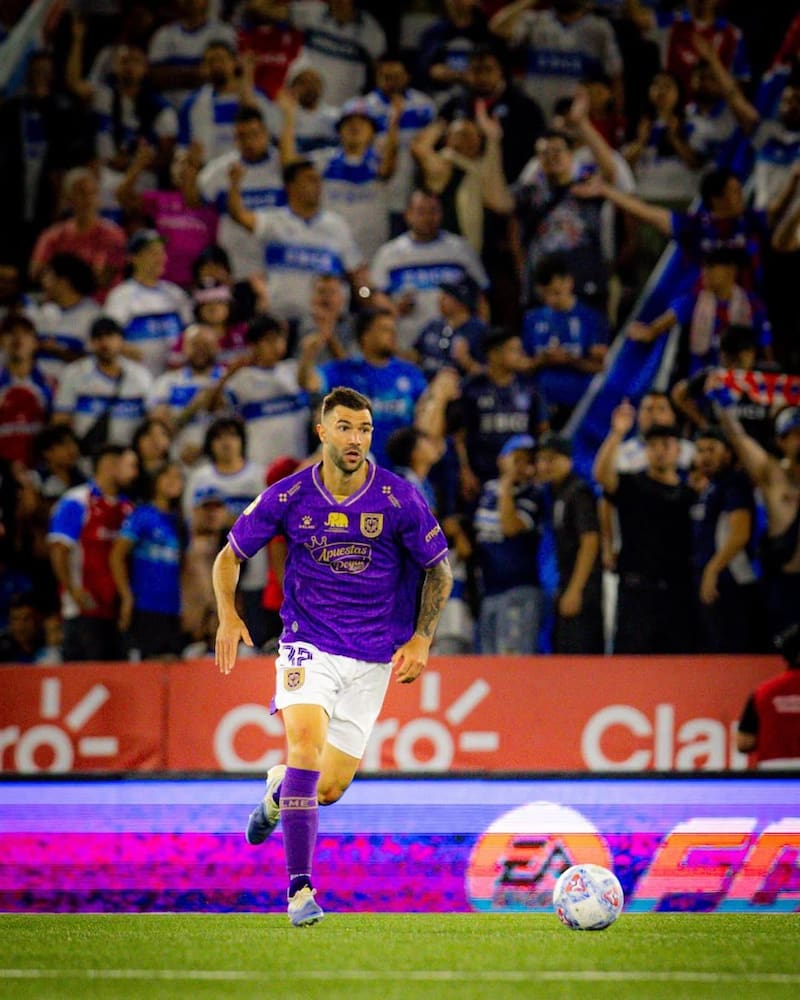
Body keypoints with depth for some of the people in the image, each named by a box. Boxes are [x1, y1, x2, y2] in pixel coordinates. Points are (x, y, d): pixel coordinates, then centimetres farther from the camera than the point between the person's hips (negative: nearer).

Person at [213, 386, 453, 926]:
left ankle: (280, 790, 40)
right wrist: (229, 616, -11)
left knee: (330, 789, 1)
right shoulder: (288, 497, -7)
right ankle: (300, 890, -22)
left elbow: (439, 567, 5)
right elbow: (230, 556, 6)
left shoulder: (400, 498, -8)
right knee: (305, 740, -27)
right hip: (309, 644, -1)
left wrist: (421, 638, -5)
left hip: (373, 658, 1)